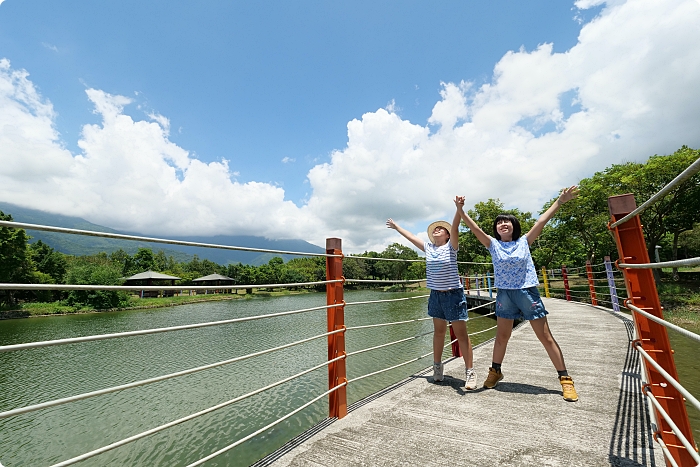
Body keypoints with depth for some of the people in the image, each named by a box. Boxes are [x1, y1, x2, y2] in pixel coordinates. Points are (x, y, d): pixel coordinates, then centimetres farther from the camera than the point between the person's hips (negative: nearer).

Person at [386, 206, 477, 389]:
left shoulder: (451, 246, -5)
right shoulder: (428, 247, 7)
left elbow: (455, 228, -21)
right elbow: (411, 237, 17)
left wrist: (459, 208, -36)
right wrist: (396, 226, 26)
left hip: (453, 294, -5)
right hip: (436, 295, 5)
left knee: (461, 334, 0)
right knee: (438, 331, 14)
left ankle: (470, 371, 10)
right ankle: (437, 367, 26)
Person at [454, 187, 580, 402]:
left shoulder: (524, 242, 1)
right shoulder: (493, 245, 0)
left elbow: (542, 221, -4)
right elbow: (474, 228, -10)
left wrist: (560, 201, -8)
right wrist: (460, 211, -20)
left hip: (528, 292, -1)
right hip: (504, 294, 1)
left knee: (546, 337, 5)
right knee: (501, 336, 12)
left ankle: (565, 379, 20)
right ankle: (495, 372, 29)